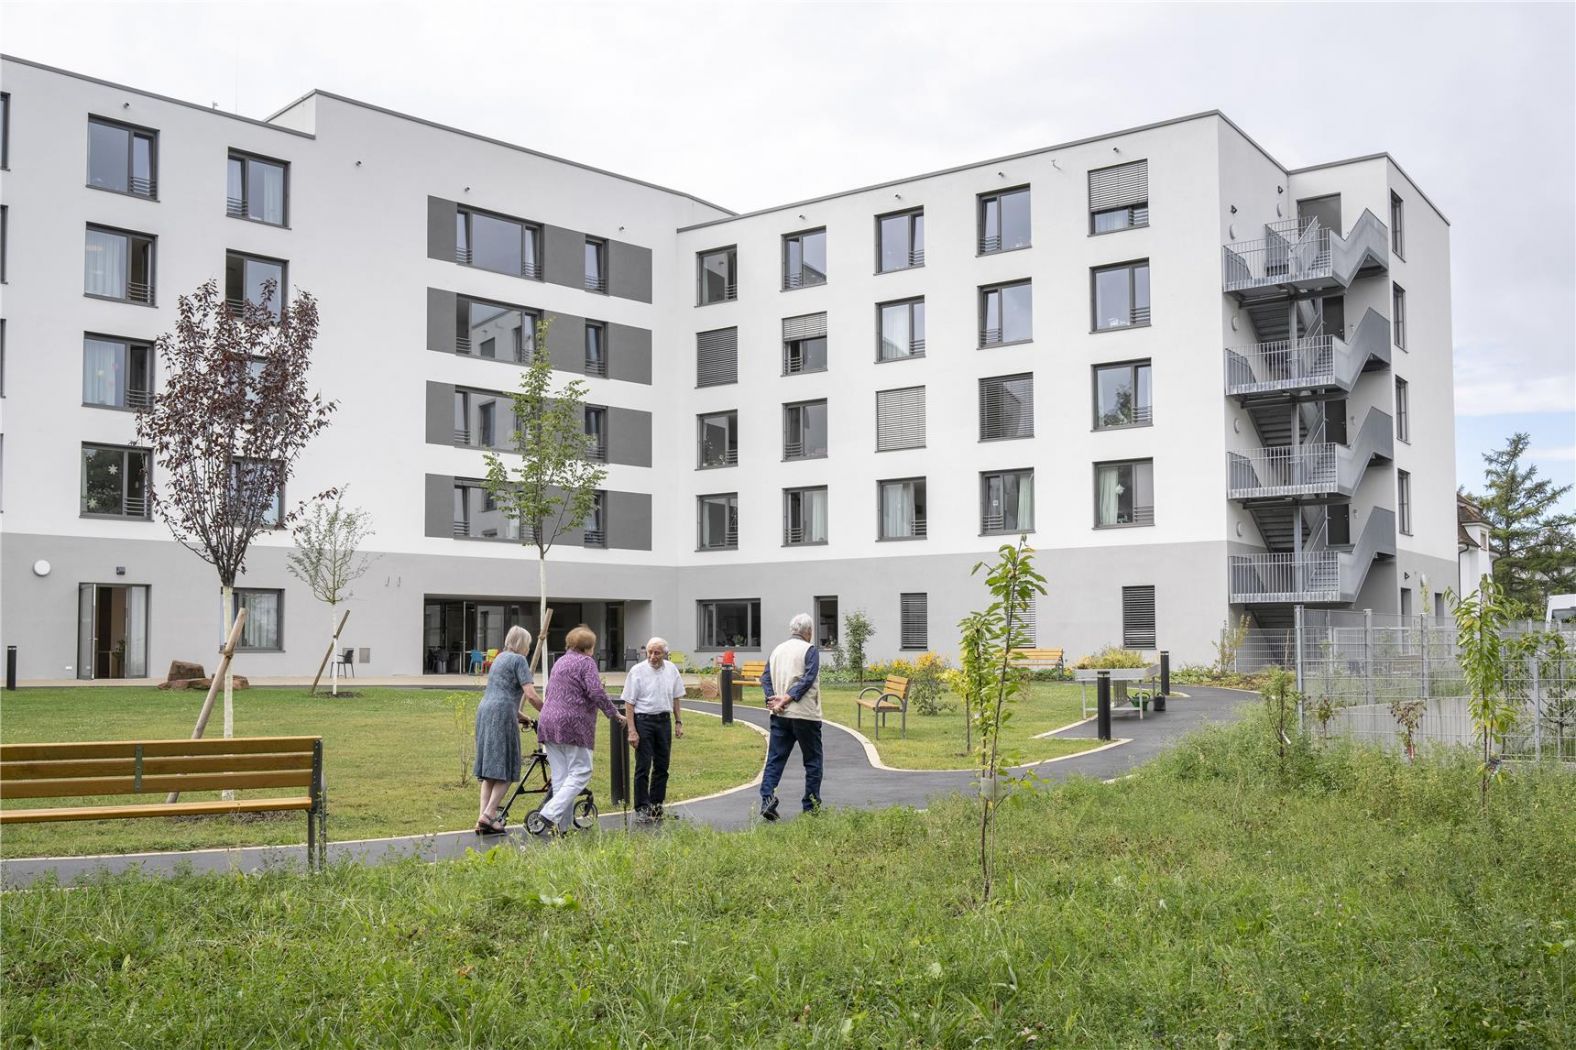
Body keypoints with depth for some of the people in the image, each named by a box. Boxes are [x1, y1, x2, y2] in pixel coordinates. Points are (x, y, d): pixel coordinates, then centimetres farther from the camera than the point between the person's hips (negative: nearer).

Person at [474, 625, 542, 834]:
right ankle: (489, 814, -11)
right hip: (501, 714, -8)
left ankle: (484, 817, 3)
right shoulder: (519, 660, -2)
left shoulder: (500, 658, 24)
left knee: (489, 770, 9)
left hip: (484, 710, 8)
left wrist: (519, 714, 38)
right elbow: (531, 695, -10)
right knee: (505, 769, -3)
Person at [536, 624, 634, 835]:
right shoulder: (586, 662, -4)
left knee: (560, 776, 7)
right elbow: (596, 692, -14)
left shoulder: (560, 662, 22)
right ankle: (552, 812, -19)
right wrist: (615, 714, -6)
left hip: (548, 722, 8)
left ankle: (561, 826, 5)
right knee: (580, 772, -4)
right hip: (572, 724, -8)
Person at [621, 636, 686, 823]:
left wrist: (678, 722, 10)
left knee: (662, 766, 9)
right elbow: (629, 703, -8)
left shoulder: (671, 670, 5)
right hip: (643, 721, -4)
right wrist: (632, 731, -13)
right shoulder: (637, 671, -9)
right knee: (643, 767, -5)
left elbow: (676, 698, 16)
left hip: (664, 720, 4)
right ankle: (641, 809, 2)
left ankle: (656, 806, 19)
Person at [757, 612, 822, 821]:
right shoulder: (810, 650, -6)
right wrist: (787, 699, -18)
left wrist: (772, 698, -8)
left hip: (779, 716, 5)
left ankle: (767, 798, -12)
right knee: (813, 761, 8)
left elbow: (765, 677, 4)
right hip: (805, 714, -5)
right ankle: (811, 807, 11)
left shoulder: (777, 650, 13)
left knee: (775, 759, 6)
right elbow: (807, 679, -18)